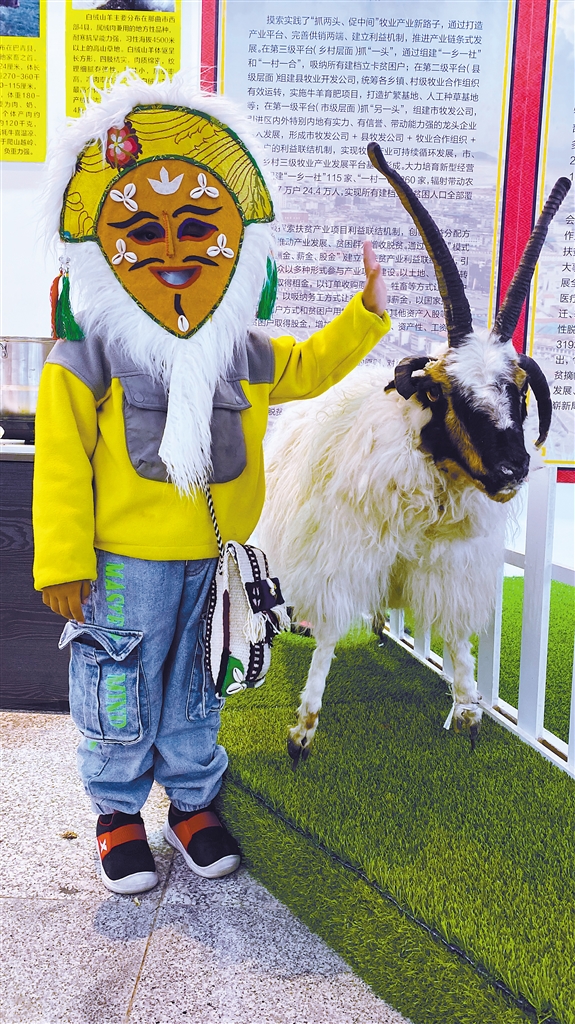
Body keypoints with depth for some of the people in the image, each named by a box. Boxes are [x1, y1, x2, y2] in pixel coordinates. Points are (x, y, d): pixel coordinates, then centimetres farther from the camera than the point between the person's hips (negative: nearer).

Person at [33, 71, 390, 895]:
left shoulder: (245, 354, 2)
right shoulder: (85, 360, -13)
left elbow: (308, 369, 19)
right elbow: (62, 466, -11)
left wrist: (365, 312, 11)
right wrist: (62, 563, -11)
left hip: (216, 559, 4)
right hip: (125, 564, -4)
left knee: (197, 690, 19)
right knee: (122, 692, 12)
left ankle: (192, 800, 40)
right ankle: (118, 810, 35)